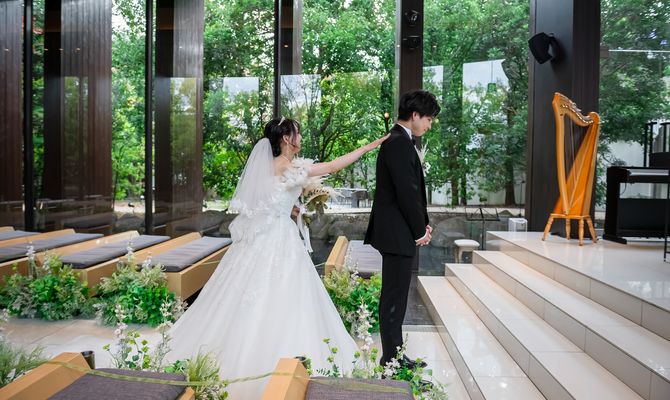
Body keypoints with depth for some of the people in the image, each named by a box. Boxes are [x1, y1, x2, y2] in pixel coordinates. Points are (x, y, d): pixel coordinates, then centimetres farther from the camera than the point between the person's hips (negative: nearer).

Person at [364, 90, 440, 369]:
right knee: (394, 300, -2)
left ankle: (393, 357, 28)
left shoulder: (396, 141, 16)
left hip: (396, 232, 11)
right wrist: (420, 230, -9)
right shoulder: (400, 144, -17)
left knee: (394, 298, 17)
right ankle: (392, 361, 9)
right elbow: (407, 191, -20)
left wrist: (422, 224, 10)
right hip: (398, 234, -11)